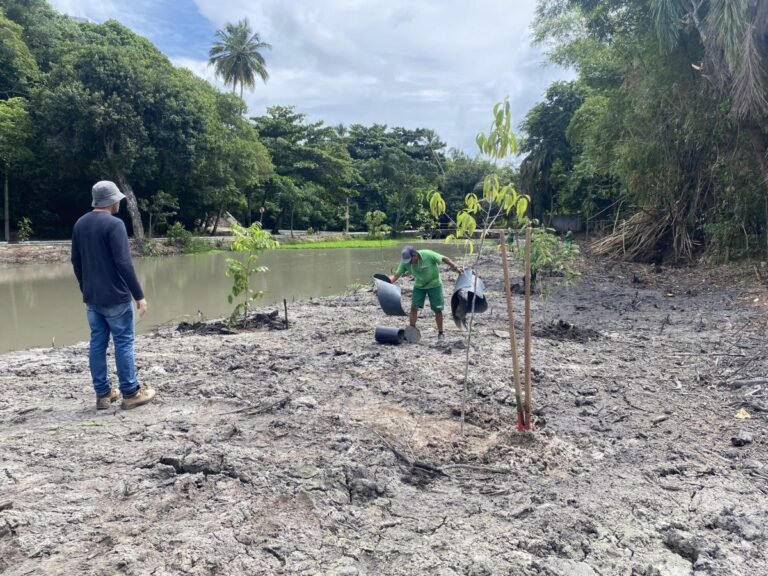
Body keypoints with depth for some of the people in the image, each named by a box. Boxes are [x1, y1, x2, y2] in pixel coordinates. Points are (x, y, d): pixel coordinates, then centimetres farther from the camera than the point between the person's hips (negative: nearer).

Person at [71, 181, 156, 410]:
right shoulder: (114, 224, -14)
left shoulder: (80, 224, 10)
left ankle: (103, 394, 15)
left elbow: (76, 262, 15)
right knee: (123, 343, 0)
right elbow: (124, 264, -19)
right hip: (115, 297, -7)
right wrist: (139, 295, -14)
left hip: (91, 298, 7)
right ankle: (130, 393, 6)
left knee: (97, 344, 10)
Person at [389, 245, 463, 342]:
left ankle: (440, 333, 14)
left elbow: (445, 259, -22)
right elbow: (396, 275, -17)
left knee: (437, 309, 0)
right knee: (414, 307, -6)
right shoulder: (405, 262, -17)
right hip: (419, 285, 3)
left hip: (434, 284, -3)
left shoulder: (428, 255, -29)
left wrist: (455, 267, -31)